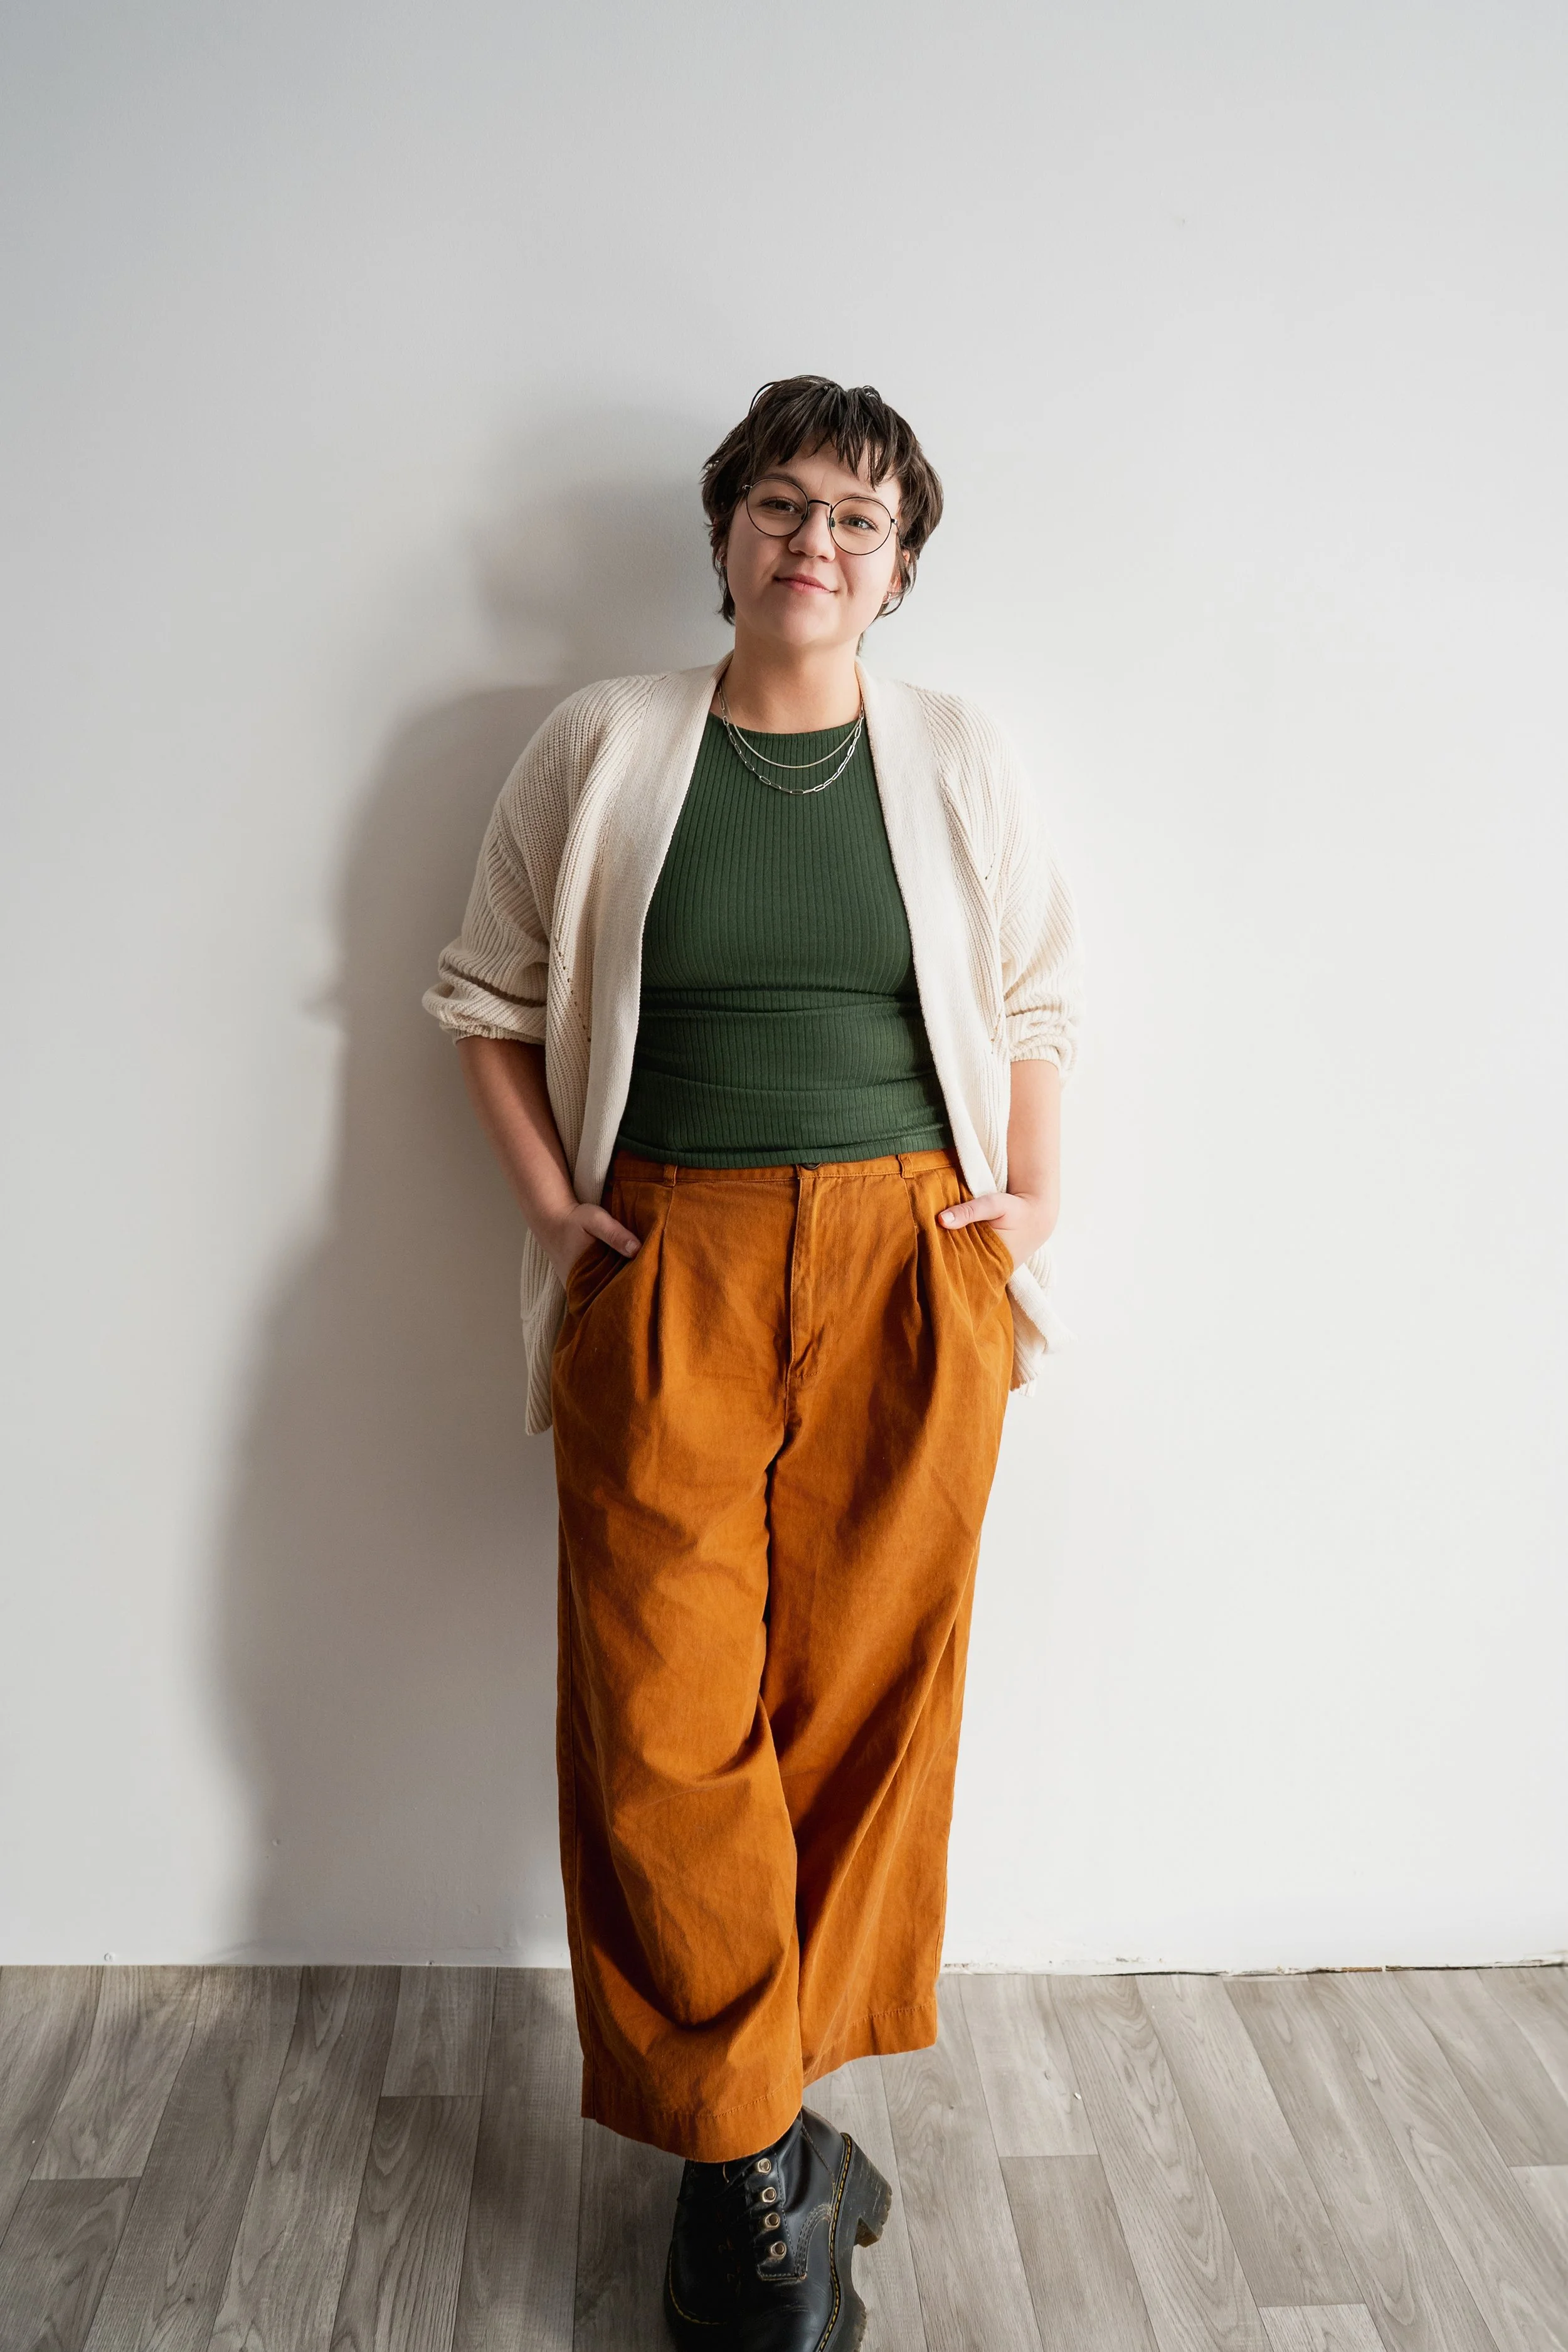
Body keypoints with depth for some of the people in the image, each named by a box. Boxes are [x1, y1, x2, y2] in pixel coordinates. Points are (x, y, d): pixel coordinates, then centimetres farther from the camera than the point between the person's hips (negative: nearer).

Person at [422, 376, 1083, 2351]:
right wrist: (550, 1204, 1)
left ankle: (766, 2100, 27)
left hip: (909, 1269, 2)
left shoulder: (957, 757, 8)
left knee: (869, 1689, 6)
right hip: (669, 1278, -1)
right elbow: (487, 996, 10)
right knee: (666, 1711, -2)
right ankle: (751, 2154, 17)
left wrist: (1034, 1205, 8)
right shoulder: (603, 744, 5)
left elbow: (1040, 996, 18)